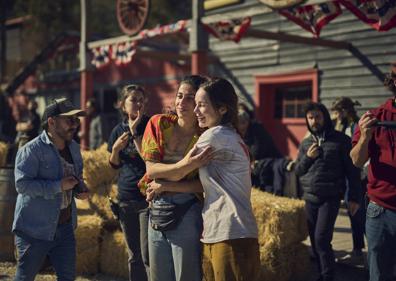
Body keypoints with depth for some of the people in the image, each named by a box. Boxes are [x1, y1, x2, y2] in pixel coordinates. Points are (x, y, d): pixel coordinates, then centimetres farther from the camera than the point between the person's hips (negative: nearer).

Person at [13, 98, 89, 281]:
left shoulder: (74, 148, 9)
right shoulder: (32, 150, -15)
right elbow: (22, 184, -24)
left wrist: (80, 189, 2)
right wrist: (59, 186, -25)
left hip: (65, 227, 7)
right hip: (35, 229, -6)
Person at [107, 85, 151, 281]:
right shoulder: (119, 130, 6)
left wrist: (135, 132, -17)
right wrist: (116, 149, -4)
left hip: (147, 197, -5)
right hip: (125, 198, 5)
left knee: (148, 256, -7)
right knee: (134, 256, 14)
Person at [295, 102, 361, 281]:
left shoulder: (340, 139, -2)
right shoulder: (305, 143, 11)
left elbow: (352, 170, -2)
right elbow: (297, 171, 14)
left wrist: (353, 198, -5)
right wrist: (307, 157, -6)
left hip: (330, 198, -5)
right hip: (310, 198, 5)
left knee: (322, 239, -13)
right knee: (314, 240, 9)